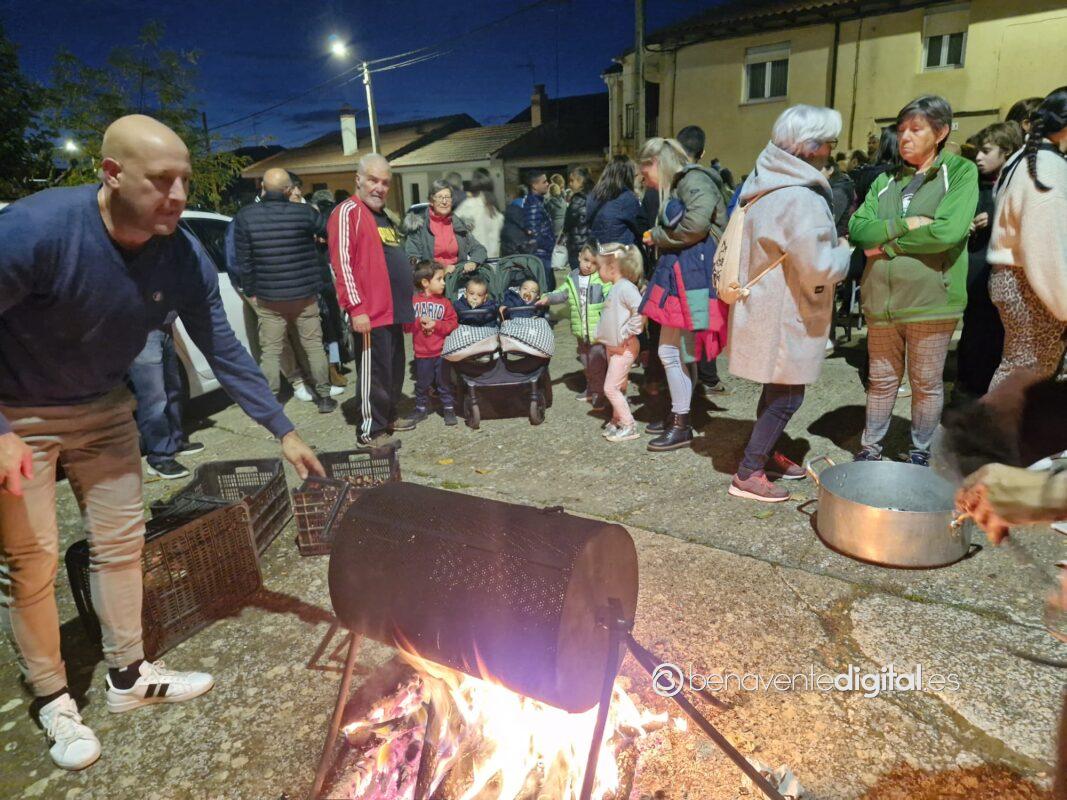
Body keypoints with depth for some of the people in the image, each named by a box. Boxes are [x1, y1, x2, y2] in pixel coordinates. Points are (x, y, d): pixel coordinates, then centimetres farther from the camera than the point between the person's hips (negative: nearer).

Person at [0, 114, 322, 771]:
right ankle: (54, 702, 23)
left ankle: (129, 677, 28)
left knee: (121, 540, 9)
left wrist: (285, 431, -10)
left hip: (104, 409, 5)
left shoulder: (184, 257, -16)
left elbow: (224, 351, -9)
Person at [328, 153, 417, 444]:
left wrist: (404, 305, 23)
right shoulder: (348, 212, -9)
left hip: (392, 311, 9)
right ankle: (371, 430, 8)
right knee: (375, 372, -3)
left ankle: (388, 417, 32)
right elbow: (342, 263, -16)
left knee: (395, 369, 17)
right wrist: (356, 308, -21)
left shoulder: (386, 216, 19)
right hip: (370, 313, -9)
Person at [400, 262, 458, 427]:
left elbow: (453, 324, -4)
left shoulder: (444, 302, 1)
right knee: (422, 383, 12)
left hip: (441, 351, 0)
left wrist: (436, 324, -15)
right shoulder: (413, 302, -2)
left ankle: (448, 408, 20)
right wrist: (419, 322, -19)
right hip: (422, 353, 0)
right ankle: (421, 408, 26)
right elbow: (406, 324, -4)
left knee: (444, 382, 9)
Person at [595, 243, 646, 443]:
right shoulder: (614, 288, 11)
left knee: (611, 387, -7)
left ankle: (629, 426, 2)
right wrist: (601, 335, 10)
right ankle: (617, 420, 28)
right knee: (617, 387, 16)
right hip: (612, 346, 9)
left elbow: (640, 311, -29)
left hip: (624, 348, -9)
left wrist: (627, 334, -22)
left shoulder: (625, 287, -19)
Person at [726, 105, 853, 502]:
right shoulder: (801, 198, -23)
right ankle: (747, 474, 6)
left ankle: (768, 453, 36)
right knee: (787, 396, 0)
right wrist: (843, 252, -5)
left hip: (766, 305, 10)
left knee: (777, 390, 21)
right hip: (786, 316, -10)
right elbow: (819, 268, -25)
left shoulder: (766, 187, 9)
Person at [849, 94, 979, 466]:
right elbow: (857, 229, -2)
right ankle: (870, 448, 25)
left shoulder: (961, 172, -1)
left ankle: (920, 453, 25)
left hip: (931, 297, -3)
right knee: (882, 380, 13)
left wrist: (886, 244, -10)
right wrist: (904, 224, -14)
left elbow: (948, 230, -16)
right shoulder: (886, 180, 12)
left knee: (926, 383, 9)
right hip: (881, 298, 3)